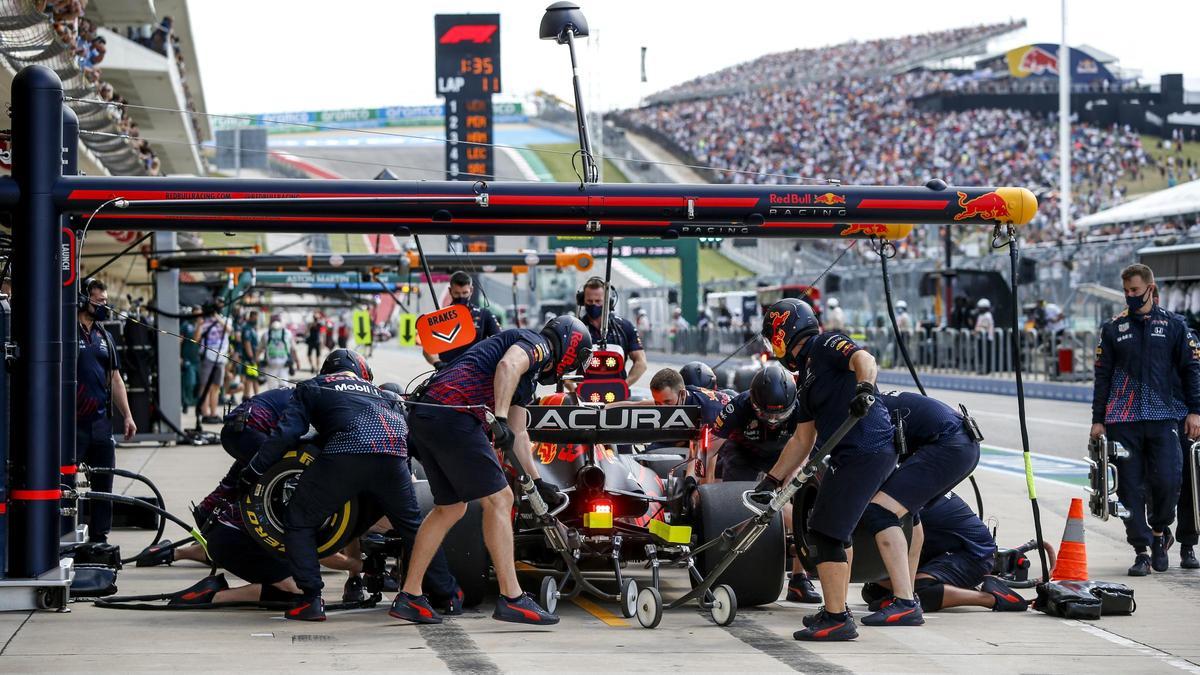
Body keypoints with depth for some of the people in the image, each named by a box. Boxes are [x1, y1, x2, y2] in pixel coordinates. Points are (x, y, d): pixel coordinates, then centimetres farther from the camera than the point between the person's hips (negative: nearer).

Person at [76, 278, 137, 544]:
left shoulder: (104, 337, 17)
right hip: (73, 421, -7)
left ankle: (99, 537, 16)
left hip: (101, 421, 7)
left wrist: (127, 416, 13)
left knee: (103, 482, 9)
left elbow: (115, 378, 19)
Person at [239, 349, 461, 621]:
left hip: (347, 454, -4)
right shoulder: (375, 390, 39)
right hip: (394, 456, 4)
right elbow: (406, 425, 32)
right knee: (412, 525, 24)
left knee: (300, 520, 12)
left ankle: (311, 599, 1)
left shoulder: (311, 387, 27)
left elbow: (287, 433, 13)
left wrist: (252, 471, 17)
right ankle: (449, 594, 28)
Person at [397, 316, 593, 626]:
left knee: (450, 508, 19)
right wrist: (499, 420, -24)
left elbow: (518, 434, 38)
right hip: (452, 415, -10)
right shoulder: (537, 345, 3)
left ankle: (409, 598, 21)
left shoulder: (529, 375, 31)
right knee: (498, 500, -5)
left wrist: (538, 482, 42)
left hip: (424, 419, 10)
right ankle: (511, 600, -5)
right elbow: (508, 365, -21)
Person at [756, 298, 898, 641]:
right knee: (835, 532, 22)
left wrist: (864, 387, -42)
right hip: (848, 457, 11)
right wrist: (772, 480, 25)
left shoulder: (826, 345, -2)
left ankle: (836, 619, -12)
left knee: (825, 532, -12)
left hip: (867, 452, -11)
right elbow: (802, 440, 26)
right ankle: (836, 610, 33)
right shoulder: (808, 377, 24)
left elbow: (864, 359, -22)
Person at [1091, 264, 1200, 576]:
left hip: (1162, 418, -1)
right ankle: (1141, 552, 5)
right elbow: (1102, 376, 12)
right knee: (1130, 486, -2)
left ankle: (1159, 531, 16)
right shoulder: (1113, 328, 10)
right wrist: (1098, 419, 7)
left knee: (1167, 480, -12)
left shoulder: (1173, 325, 8)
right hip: (1123, 420, 1)